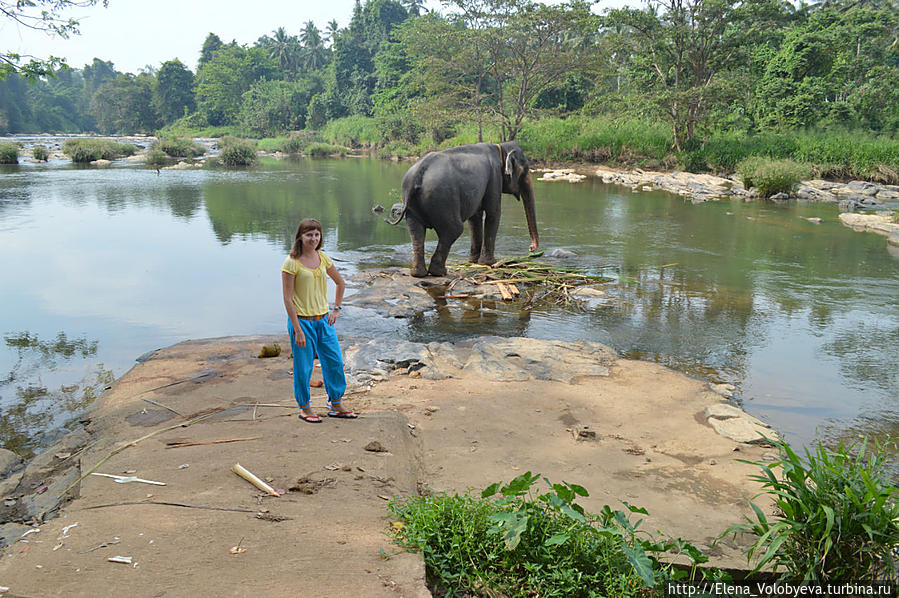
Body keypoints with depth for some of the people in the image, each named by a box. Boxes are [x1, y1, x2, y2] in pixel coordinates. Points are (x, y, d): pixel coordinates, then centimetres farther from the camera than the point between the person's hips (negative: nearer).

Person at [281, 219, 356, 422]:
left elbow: (340, 283, 19)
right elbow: (288, 299, -14)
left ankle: (336, 405, 26)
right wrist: (297, 330, -17)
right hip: (302, 320, -6)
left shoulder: (323, 258, 4)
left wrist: (336, 309, 11)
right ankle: (305, 408, 24)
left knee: (335, 362, 10)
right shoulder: (291, 263, -13)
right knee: (303, 367, 5)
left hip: (324, 319, 6)